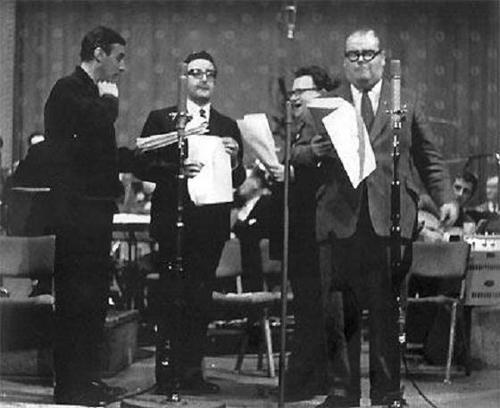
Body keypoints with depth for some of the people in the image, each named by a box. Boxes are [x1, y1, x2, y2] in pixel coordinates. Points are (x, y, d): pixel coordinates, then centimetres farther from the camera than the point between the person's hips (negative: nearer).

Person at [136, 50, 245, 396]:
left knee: (200, 300, 4)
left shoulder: (228, 127, 16)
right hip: (174, 220, -3)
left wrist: (235, 158, -9)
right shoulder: (161, 119, 6)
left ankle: (192, 373, 9)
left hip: (212, 222, 3)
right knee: (174, 299, -6)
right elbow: (142, 167, -2)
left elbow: (238, 181, 11)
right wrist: (176, 169, -17)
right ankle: (168, 374, -2)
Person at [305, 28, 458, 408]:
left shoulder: (407, 103, 15)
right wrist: (315, 149, -12)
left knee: (386, 309, -1)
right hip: (340, 220, 1)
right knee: (343, 310, 1)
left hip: (389, 220, -1)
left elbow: (430, 159, 14)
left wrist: (445, 197, 1)